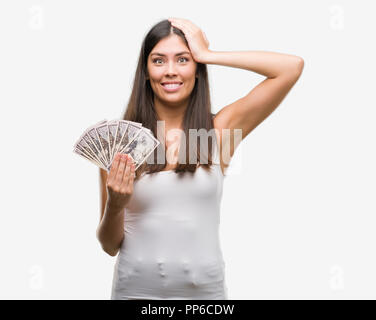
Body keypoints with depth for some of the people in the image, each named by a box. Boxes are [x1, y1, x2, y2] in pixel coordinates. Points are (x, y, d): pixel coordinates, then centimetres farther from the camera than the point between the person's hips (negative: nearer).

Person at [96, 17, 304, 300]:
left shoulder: (220, 130, -3)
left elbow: (293, 67, -11)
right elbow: (110, 246, 0)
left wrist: (207, 55, -9)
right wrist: (114, 206, -22)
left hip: (204, 289, 0)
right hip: (135, 289, 0)